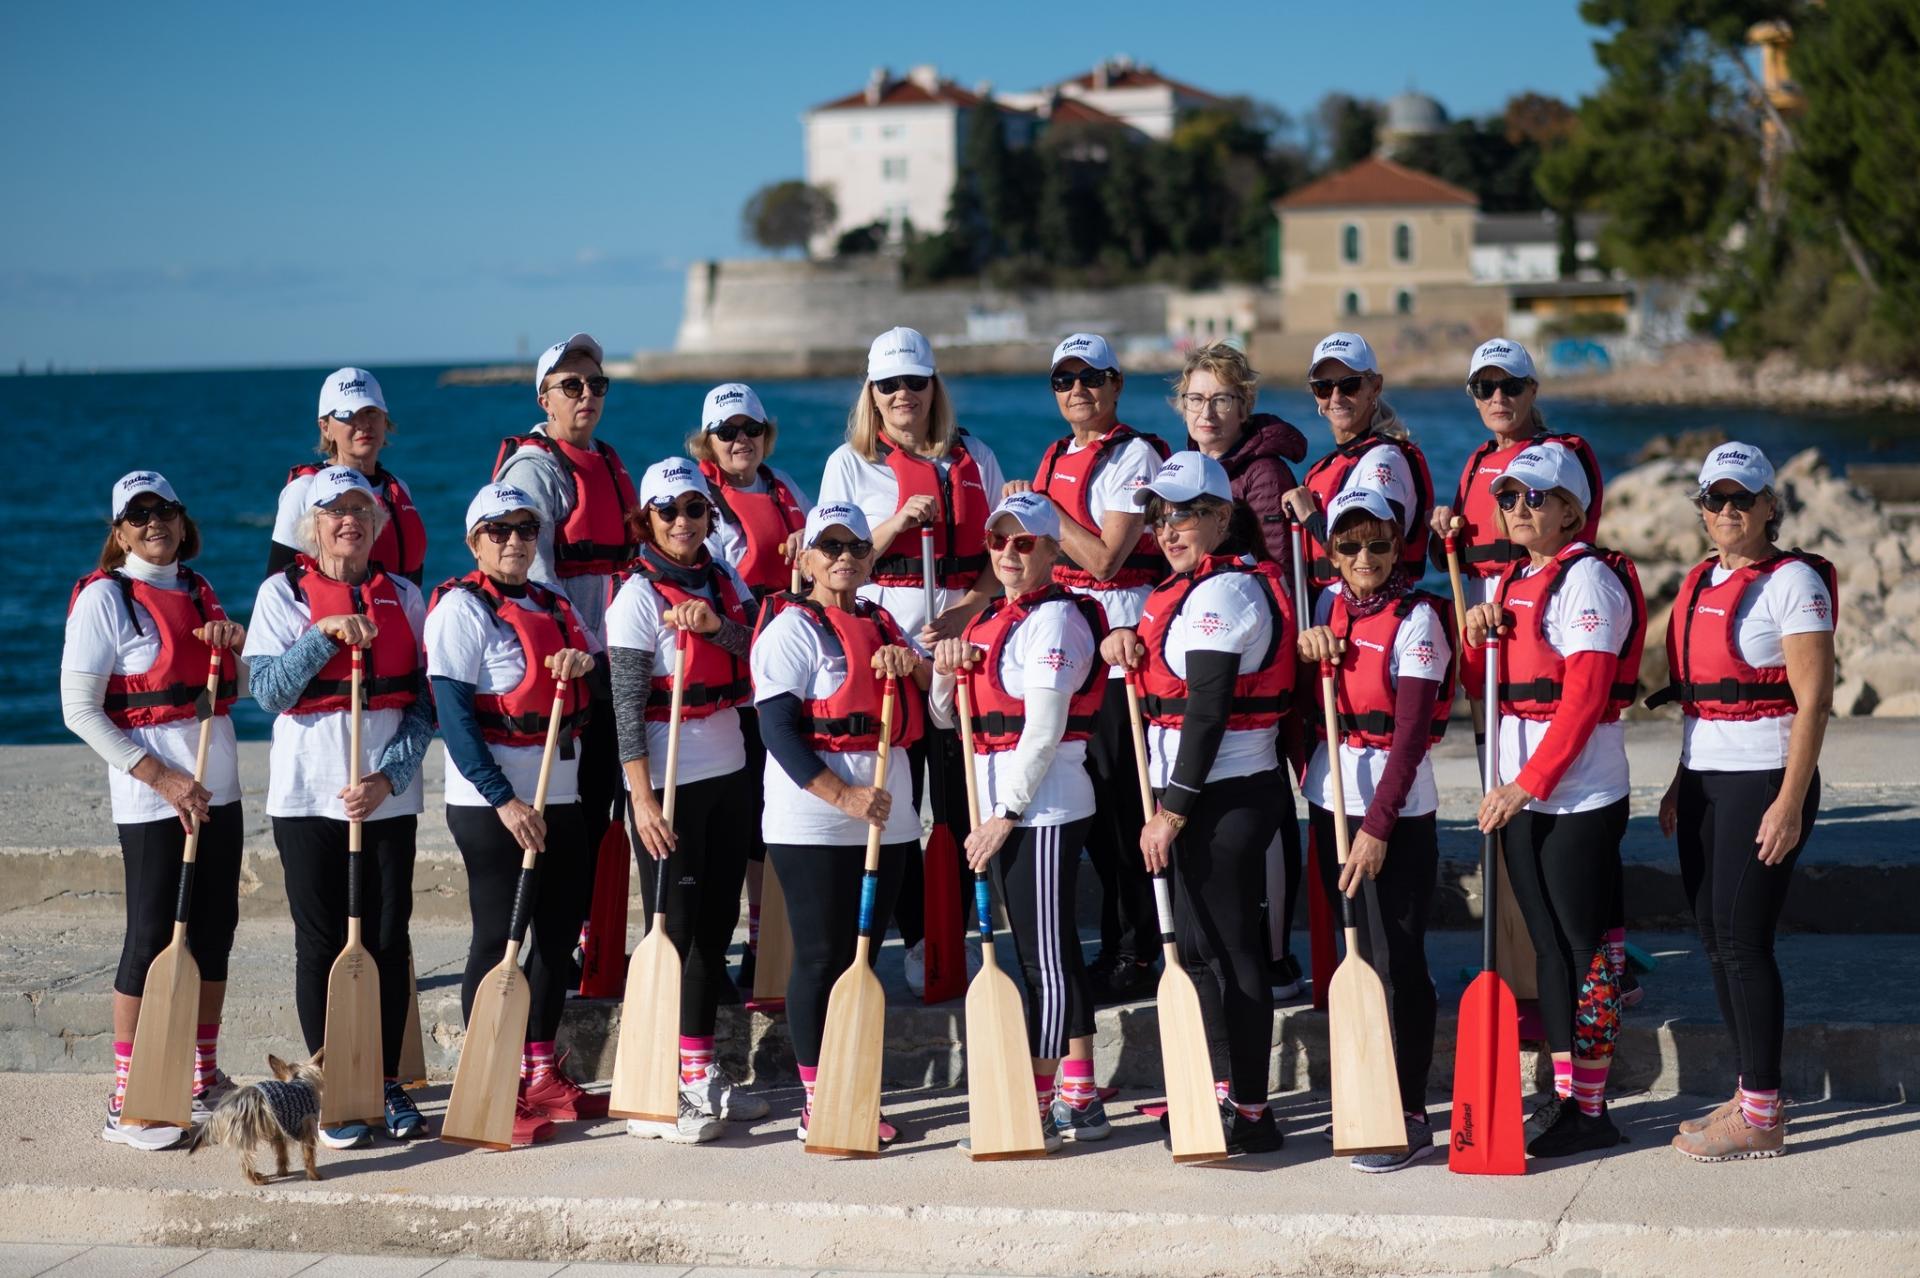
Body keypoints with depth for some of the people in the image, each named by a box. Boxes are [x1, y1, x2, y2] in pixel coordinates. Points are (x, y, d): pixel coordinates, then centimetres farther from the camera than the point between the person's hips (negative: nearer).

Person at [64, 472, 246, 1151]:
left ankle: (205, 1080, 25)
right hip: (152, 796, -7)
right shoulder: (103, 597, -9)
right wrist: (160, 777, -18)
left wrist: (236, 644, 0)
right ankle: (126, 1104, -1)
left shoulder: (197, 590, 13)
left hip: (217, 788, 7)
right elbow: (79, 710, -14)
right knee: (153, 937, -6)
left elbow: (235, 688, 23)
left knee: (214, 927, 12)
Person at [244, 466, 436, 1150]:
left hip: (389, 792, 2)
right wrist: (324, 634, -20)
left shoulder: (404, 597, 7)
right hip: (309, 790, -2)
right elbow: (269, 690, -9)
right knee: (322, 942, 2)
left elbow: (423, 702, 3)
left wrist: (390, 775, -10)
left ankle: (387, 1084, 14)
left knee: (389, 939, 3)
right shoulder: (282, 593, 1)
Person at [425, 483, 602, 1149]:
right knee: (497, 937, -4)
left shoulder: (553, 606, 14)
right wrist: (503, 800, -20)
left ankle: (542, 1077, 23)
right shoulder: (461, 607, -7)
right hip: (491, 800, -7)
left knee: (559, 933, 12)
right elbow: (453, 714, -15)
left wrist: (586, 662, -6)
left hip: (560, 795, 7)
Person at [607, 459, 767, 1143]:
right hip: (668, 780, -6)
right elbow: (627, 704, -14)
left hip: (727, 774, 6)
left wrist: (715, 625, -16)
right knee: (673, 928, -5)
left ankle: (699, 1073, 20)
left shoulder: (724, 580, 8)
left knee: (716, 921, 10)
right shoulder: (639, 595, -10)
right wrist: (642, 799, -19)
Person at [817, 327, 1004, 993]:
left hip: (963, 641, 1)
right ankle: (915, 937, 7)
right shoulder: (851, 462, 5)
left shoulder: (973, 456, 10)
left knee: (961, 800, -1)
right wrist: (897, 523, -13)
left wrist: (966, 609, -8)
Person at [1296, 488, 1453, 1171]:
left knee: (1396, 961, -6)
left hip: (1397, 809, -6)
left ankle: (1409, 1115, -1)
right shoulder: (1328, 605, 8)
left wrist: (1378, 826, -21)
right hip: (1331, 798, 6)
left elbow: (1411, 733, -16)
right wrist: (1306, 647, -1)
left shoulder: (1416, 618, -10)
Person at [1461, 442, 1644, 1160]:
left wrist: (1527, 785, -20)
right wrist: (1477, 638, 0)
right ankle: (1562, 1097, 17)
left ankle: (1590, 1113, 0)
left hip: (1580, 796, -8)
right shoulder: (1509, 583, 14)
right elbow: (1485, 689, 20)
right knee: (1549, 944, 11)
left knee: (1584, 946, -4)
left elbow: (1584, 699, -18)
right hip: (1520, 793, 8)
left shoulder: (1587, 578, -11)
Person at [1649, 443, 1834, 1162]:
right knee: (1715, 938, 9)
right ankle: (1748, 1095, 18)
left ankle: (1761, 1117, -2)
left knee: (1742, 941, -8)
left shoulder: (1792, 582, -10)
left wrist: (1790, 803, -20)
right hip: (1704, 778, 8)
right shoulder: (1702, 582, 13)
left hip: (1764, 778, -8)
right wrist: (1681, 783, 17)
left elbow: (1814, 700, -15)